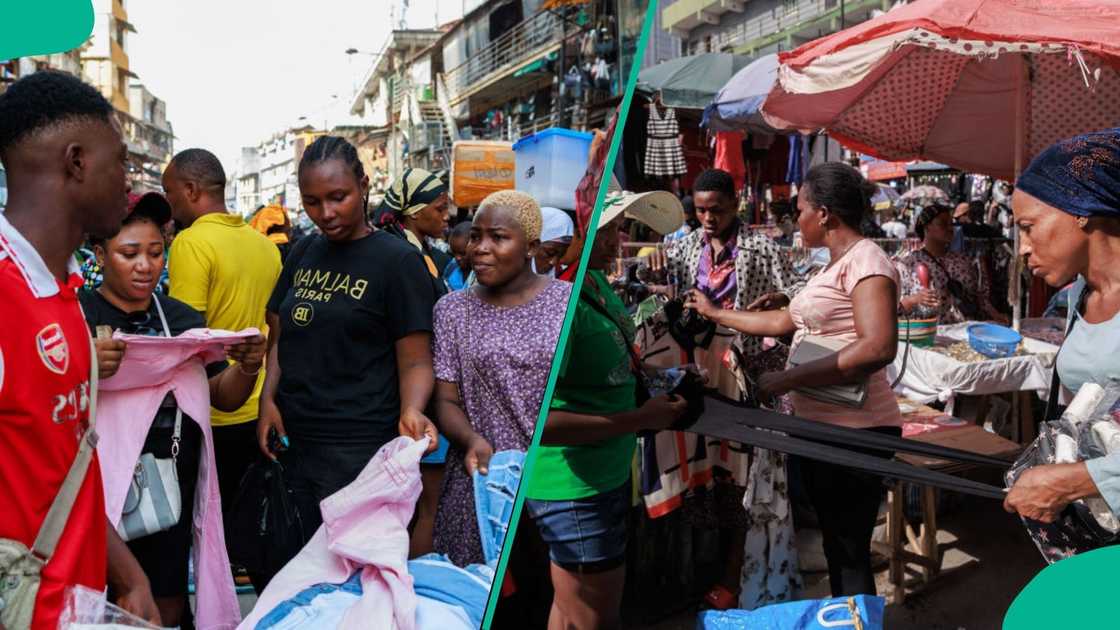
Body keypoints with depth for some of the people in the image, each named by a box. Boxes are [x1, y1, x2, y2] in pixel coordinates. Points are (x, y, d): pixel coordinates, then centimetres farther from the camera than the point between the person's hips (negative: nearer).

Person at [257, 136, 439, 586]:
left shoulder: (398, 260, -8)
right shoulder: (303, 254, 11)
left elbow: (415, 360, -10)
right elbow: (279, 338, 15)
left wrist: (411, 411, -29)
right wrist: (268, 400, 0)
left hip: (359, 449, -6)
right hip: (293, 442, 6)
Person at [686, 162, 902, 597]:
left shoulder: (865, 260, -15)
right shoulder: (836, 265, 16)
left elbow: (879, 347, -27)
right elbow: (785, 321, 23)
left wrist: (787, 380, -24)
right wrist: (716, 314, 29)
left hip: (853, 432, -10)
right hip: (820, 427, 10)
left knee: (850, 556, 0)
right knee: (836, 548, 19)